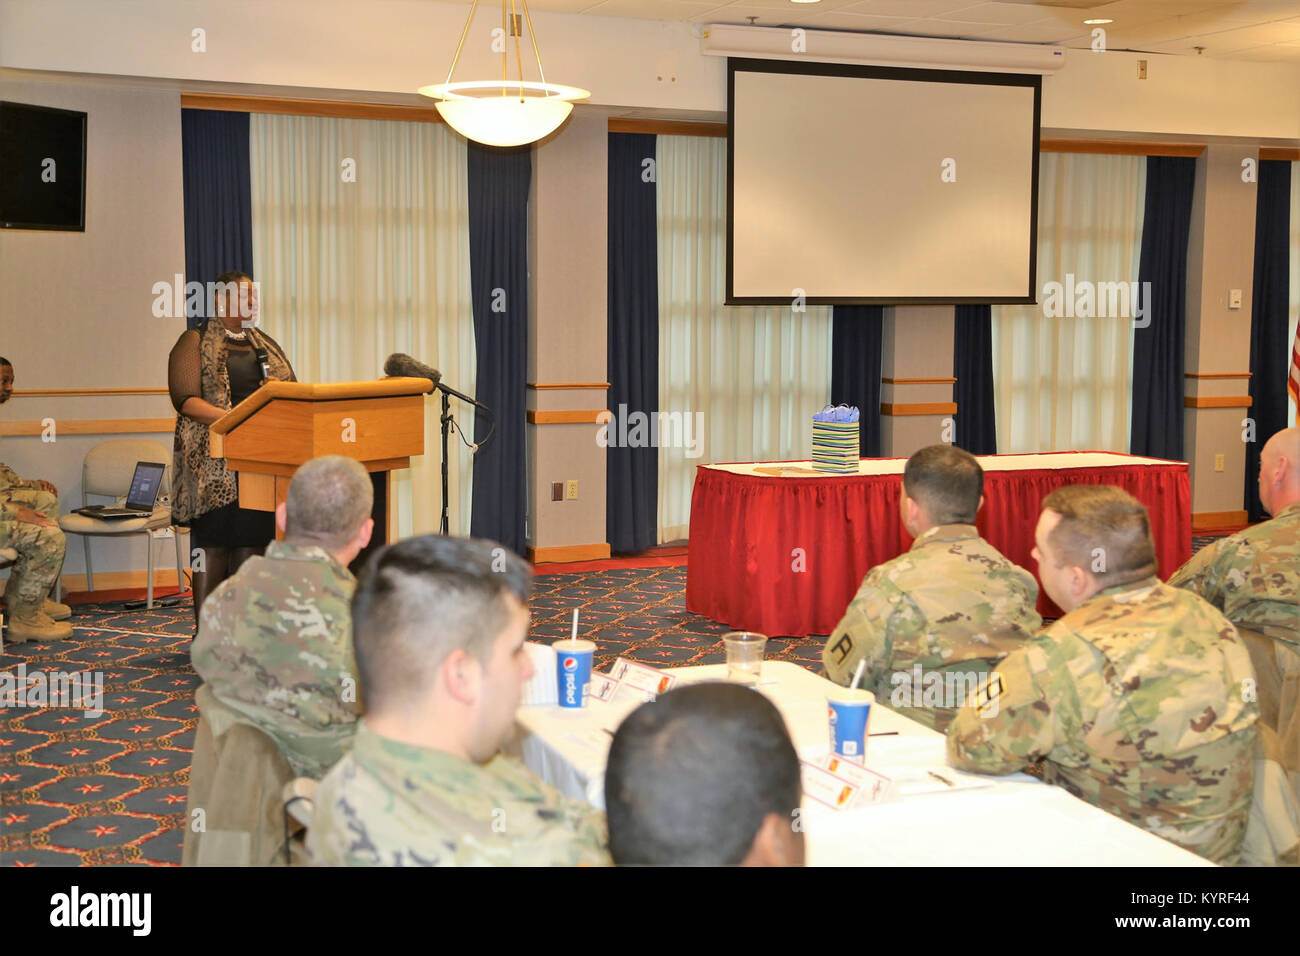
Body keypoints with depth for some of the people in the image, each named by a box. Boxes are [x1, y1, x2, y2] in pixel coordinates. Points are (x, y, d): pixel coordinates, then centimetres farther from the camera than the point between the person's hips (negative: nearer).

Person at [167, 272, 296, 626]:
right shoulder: (195, 342, 1)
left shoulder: (266, 344, 19)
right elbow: (185, 400, -10)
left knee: (253, 540, 5)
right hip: (216, 463, -5)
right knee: (214, 544, -3)